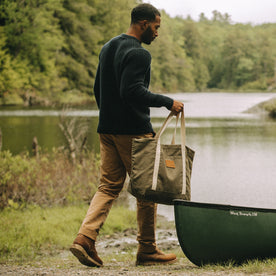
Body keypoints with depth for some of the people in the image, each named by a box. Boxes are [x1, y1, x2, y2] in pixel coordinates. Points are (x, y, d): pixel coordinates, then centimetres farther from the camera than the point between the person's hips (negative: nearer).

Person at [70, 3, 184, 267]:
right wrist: (167, 102, -21)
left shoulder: (108, 47, 16)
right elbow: (133, 91, -26)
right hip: (134, 131, -8)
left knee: (108, 186, 8)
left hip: (107, 130, 8)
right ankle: (147, 250, 9)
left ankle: (85, 237, -9)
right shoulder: (138, 54, -14)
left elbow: (98, 89, 22)